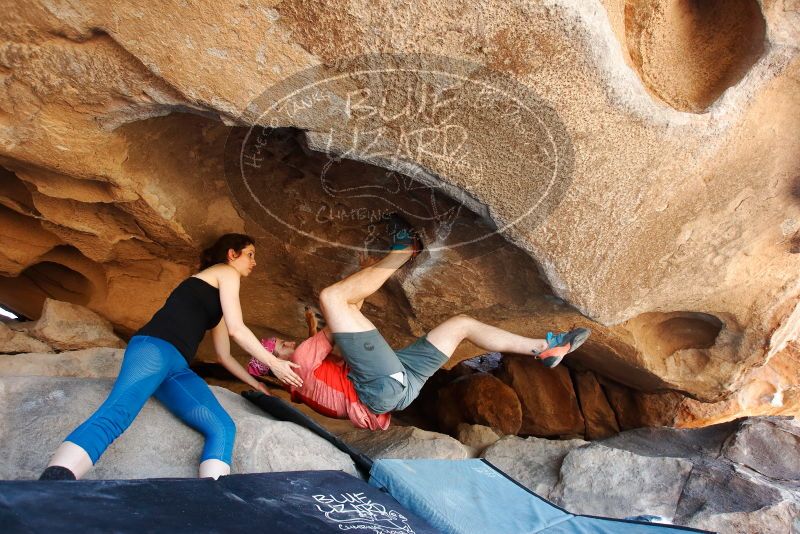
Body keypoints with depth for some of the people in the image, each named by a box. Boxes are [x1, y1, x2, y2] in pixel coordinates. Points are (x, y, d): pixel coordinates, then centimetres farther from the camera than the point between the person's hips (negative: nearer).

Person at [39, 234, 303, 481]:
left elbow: (224, 356, 35)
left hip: (178, 367, 8)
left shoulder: (220, 302, 35)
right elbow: (237, 330, 1)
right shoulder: (226, 272, 11)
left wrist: (258, 385, 36)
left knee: (222, 428, -17)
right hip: (155, 348, -8)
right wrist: (273, 363, 7)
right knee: (114, 414, -34)